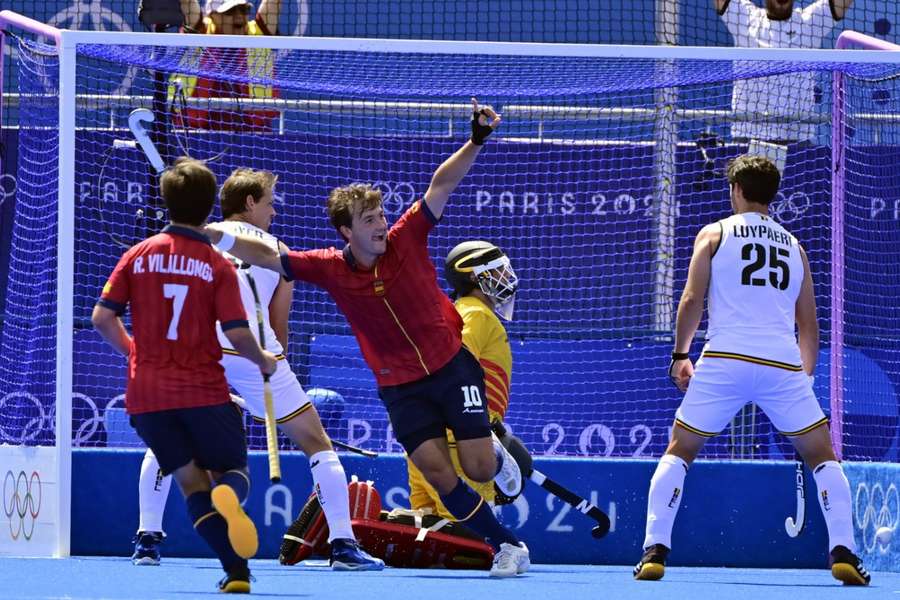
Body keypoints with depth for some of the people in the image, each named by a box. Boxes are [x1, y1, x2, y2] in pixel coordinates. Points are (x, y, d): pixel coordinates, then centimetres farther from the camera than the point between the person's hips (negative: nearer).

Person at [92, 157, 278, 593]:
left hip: (147, 394, 2)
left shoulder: (138, 256, 2)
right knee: (233, 470, 11)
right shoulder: (218, 266, -6)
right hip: (203, 390, -2)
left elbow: (102, 318, 0)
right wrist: (263, 360, 11)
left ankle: (236, 570, -9)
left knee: (190, 481, 10)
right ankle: (229, 496, -30)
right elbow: (237, 334, -10)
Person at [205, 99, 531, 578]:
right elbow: (267, 257, -7)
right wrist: (209, 235, -16)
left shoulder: (405, 241, -11)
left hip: (452, 365, -1)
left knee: (479, 469, -7)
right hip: (400, 388, 2)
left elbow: (441, 184, -16)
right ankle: (506, 545, 6)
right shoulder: (330, 268, -8)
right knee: (439, 475, -8)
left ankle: (498, 453, 32)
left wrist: (476, 141, -28)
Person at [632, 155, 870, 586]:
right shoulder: (794, 246, 21)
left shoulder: (715, 234, 12)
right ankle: (843, 553, -1)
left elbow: (692, 299, 2)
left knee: (679, 452, 10)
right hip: (784, 364, 2)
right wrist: (806, 374, 30)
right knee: (822, 456, 13)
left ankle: (655, 551, -2)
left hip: (725, 358, -2)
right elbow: (808, 326, 21)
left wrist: (681, 354, 10)